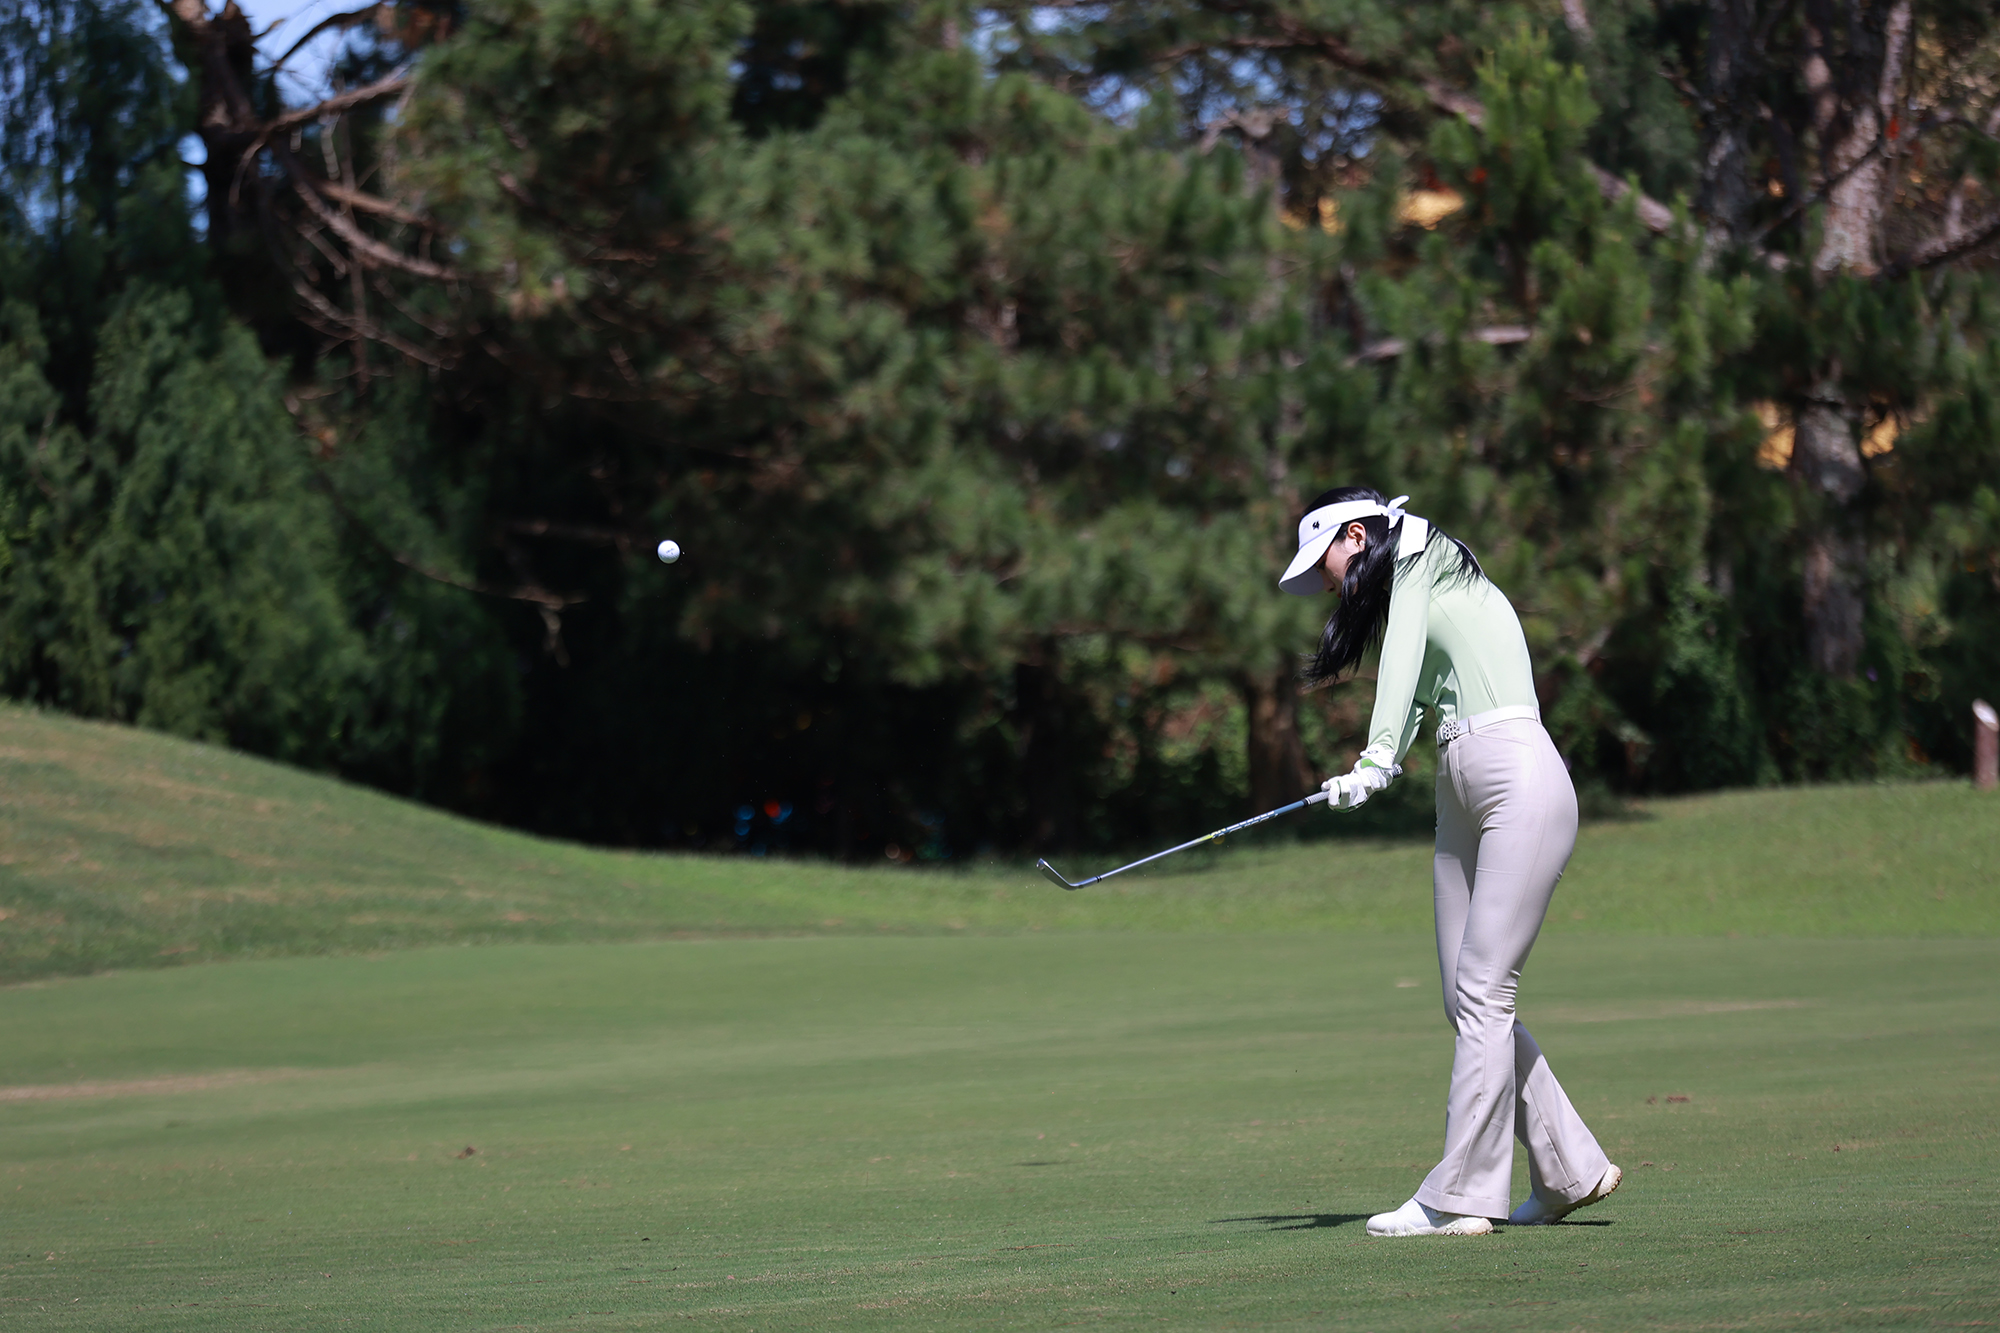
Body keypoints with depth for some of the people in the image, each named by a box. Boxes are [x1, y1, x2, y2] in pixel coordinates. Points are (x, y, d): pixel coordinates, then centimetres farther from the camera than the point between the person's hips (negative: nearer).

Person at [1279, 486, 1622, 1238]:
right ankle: (1570, 1169, 12)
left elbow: (1402, 656, -11)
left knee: (1483, 993, -10)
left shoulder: (1420, 556, 5)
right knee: (1466, 1000, 5)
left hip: (1520, 781, -9)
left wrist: (1377, 757, -24)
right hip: (1460, 796, 9)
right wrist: (1375, 769, -11)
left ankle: (1459, 1197, -12)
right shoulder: (1408, 598, 26)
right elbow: (1415, 696, 9)